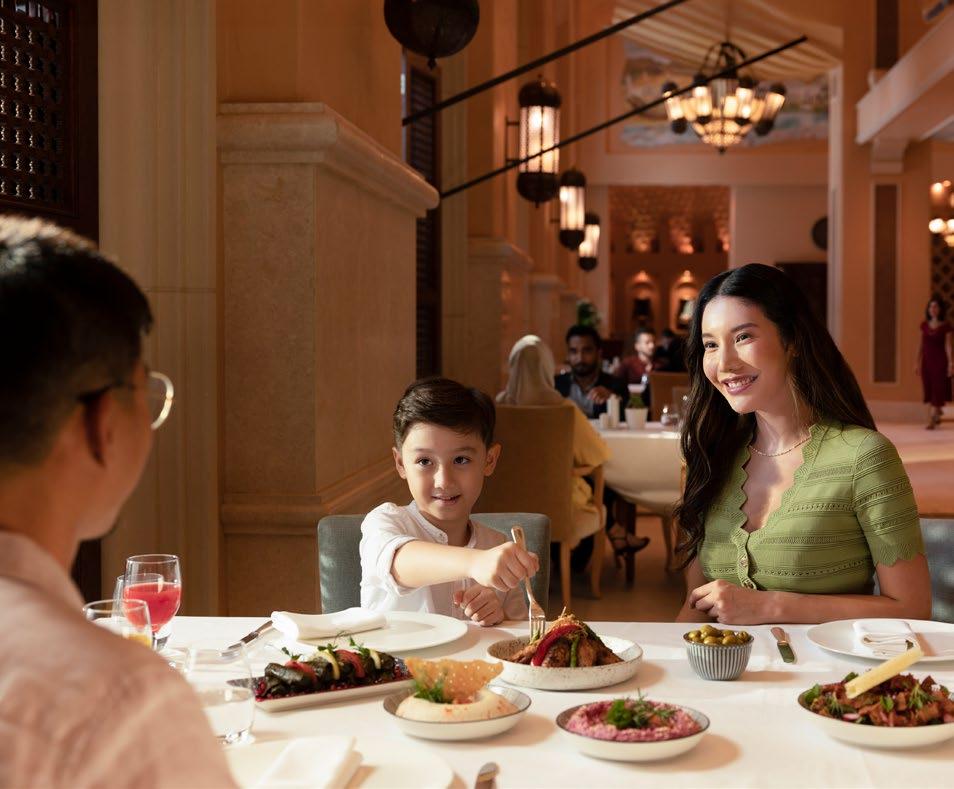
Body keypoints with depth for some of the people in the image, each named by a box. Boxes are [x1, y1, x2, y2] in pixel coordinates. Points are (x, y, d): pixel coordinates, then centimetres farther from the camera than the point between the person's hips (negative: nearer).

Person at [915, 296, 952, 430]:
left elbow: (948, 345, -10)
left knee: (938, 390, -4)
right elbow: (921, 345, 10)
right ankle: (935, 417, 21)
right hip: (927, 361, 4)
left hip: (940, 361, -4)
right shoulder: (924, 325, 6)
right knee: (929, 391, 7)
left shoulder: (945, 326, -6)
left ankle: (932, 420, -5)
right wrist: (918, 363, 10)